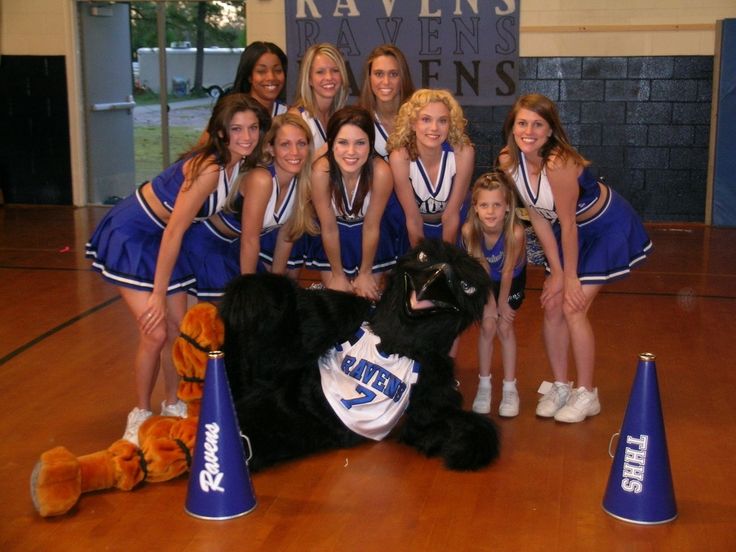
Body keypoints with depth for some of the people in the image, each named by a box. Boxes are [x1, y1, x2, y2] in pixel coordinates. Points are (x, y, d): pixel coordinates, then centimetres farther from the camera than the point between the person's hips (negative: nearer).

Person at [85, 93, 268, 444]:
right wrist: (158, 295, -24)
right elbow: (174, 232, -27)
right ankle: (140, 415, 8)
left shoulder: (237, 163, -6)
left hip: (162, 238, 8)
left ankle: (173, 406, 26)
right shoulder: (209, 168, -30)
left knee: (178, 329, 7)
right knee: (155, 333, -11)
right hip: (130, 235, -8)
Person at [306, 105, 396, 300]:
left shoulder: (380, 172, -35)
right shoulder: (321, 171, -34)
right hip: (333, 241, 0)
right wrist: (338, 275, -8)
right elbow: (329, 229, -20)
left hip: (368, 239, 0)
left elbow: (371, 227, -19)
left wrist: (365, 273, -7)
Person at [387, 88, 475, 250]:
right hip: (416, 230, 0)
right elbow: (413, 219, -19)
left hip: (453, 228, 0)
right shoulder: (400, 157, -28)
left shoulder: (463, 153, -27)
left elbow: (451, 216, -18)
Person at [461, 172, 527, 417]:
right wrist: (489, 303, -14)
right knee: (487, 326, -3)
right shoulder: (469, 230, -34)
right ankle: (484, 384, 14)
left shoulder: (515, 232, -40)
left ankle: (510, 388, 10)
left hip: (512, 279, -1)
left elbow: (507, 271, -25)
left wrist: (503, 302, -12)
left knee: (505, 327, -2)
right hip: (483, 280, 1)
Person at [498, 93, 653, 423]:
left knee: (573, 308, -11)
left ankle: (586, 395, 6)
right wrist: (556, 271, -7)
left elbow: (568, 224, -27)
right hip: (570, 228, 7)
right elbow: (537, 217, -8)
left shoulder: (559, 163, -36)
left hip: (607, 227, -6)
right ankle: (560, 387, 21)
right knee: (552, 307, 3)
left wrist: (570, 277, -17)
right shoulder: (508, 161, -16)